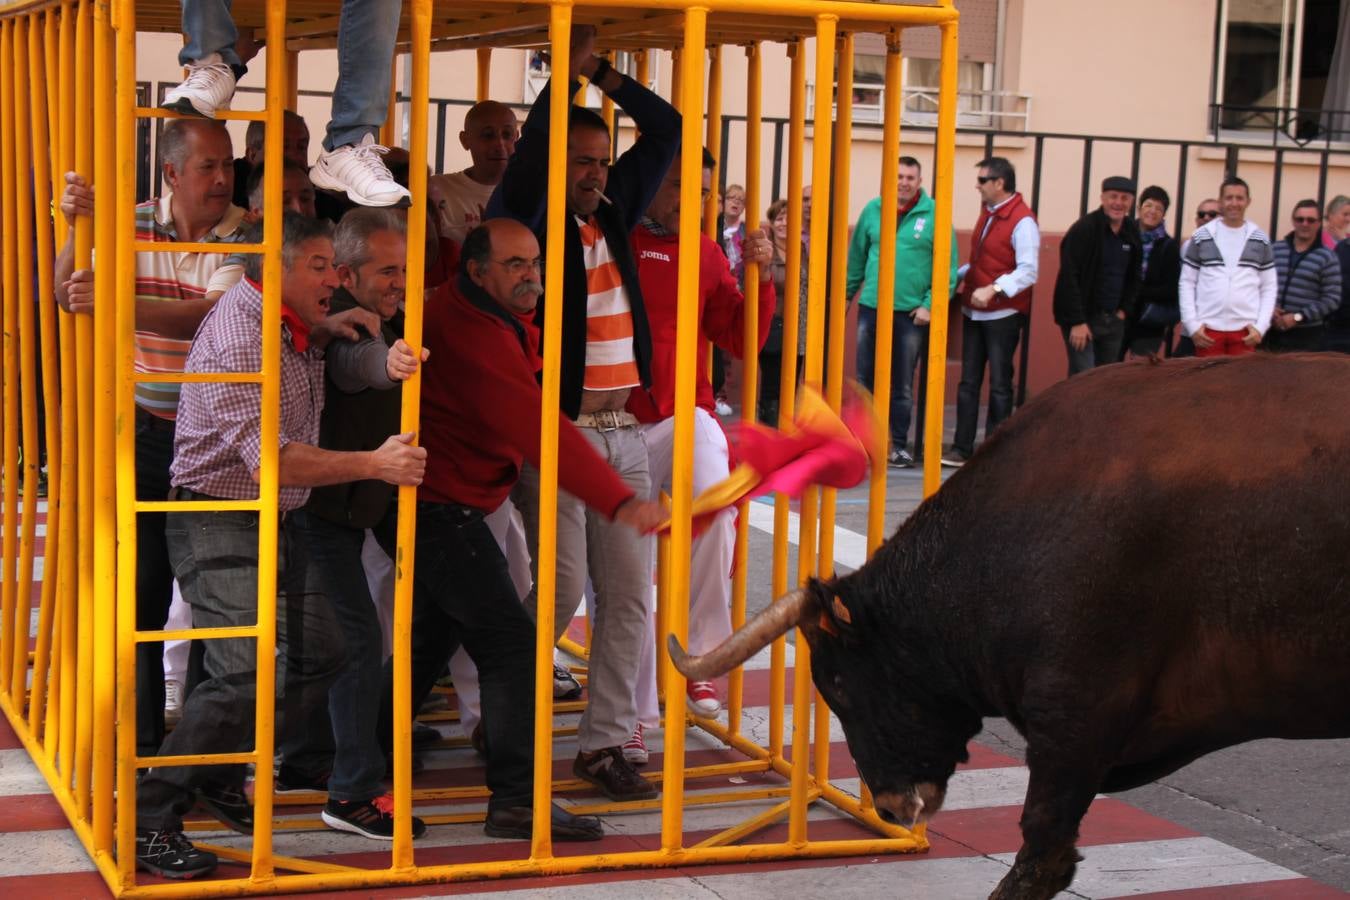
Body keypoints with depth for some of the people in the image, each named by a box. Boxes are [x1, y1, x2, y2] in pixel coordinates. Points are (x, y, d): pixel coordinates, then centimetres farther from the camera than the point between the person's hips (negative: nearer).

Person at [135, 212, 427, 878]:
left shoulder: (290, 325, 6)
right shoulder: (234, 340, -22)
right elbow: (272, 459, -29)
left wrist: (327, 327, 13)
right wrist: (374, 464, -29)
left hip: (279, 522, 10)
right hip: (220, 523, -10)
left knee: (320, 654, 14)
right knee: (243, 673, -20)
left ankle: (220, 778, 26)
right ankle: (148, 821, -11)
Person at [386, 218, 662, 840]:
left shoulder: (487, 318, 7)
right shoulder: (475, 337, -24)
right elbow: (538, 429, -34)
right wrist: (619, 501, -39)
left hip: (434, 506, 11)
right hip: (442, 509, -11)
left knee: (434, 634, 21)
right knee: (510, 644, -11)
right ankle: (516, 800, -10)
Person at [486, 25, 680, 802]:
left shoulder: (613, 212, 12)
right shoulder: (527, 219, -4)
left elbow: (667, 131, 15)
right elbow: (530, 150, -23)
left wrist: (603, 75, 7)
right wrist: (566, 74, -15)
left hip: (623, 433, 6)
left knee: (629, 593, 4)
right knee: (560, 592, -6)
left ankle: (605, 743, 12)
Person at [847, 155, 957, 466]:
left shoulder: (934, 215, -5)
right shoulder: (873, 210, 4)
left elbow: (947, 266, -5)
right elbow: (857, 257, 10)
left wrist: (931, 304, -11)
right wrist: (845, 295, 8)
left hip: (912, 313, -3)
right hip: (871, 309, 3)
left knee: (902, 386, 6)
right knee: (866, 379, 8)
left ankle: (899, 445, 15)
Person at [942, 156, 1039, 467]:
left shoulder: (1022, 221, -13)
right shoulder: (987, 213, 13)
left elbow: (1028, 271, -21)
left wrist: (993, 289, -31)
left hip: (1003, 315, -8)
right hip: (974, 312, 8)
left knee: (1000, 384, 0)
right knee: (968, 382, 8)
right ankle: (962, 448, 12)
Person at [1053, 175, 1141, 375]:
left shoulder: (1132, 232, 7)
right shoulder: (1084, 229, -13)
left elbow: (1134, 276, 18)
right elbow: (1069, 278, -17)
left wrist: (1124, 310, 6)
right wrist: (1077, 321, -20)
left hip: (1113, 319, 7)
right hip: (1082, 318, -7)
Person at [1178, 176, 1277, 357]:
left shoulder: (1260, 241, 9)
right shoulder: (1201, 237, 5)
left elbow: (1269, 287, 10)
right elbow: (1186, 284, 7)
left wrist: (1261, 326, -2)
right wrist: (1192, 324, -3)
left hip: (1245, 331, 1)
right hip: (1208, 329, 0)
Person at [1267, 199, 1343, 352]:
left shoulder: (1327, 258, 0)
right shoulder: (1274, 250, 8)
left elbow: (1332, 298, -6)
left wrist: (1298, 317, -13)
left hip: (1308, 336, -2)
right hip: (1273, 332, 2)